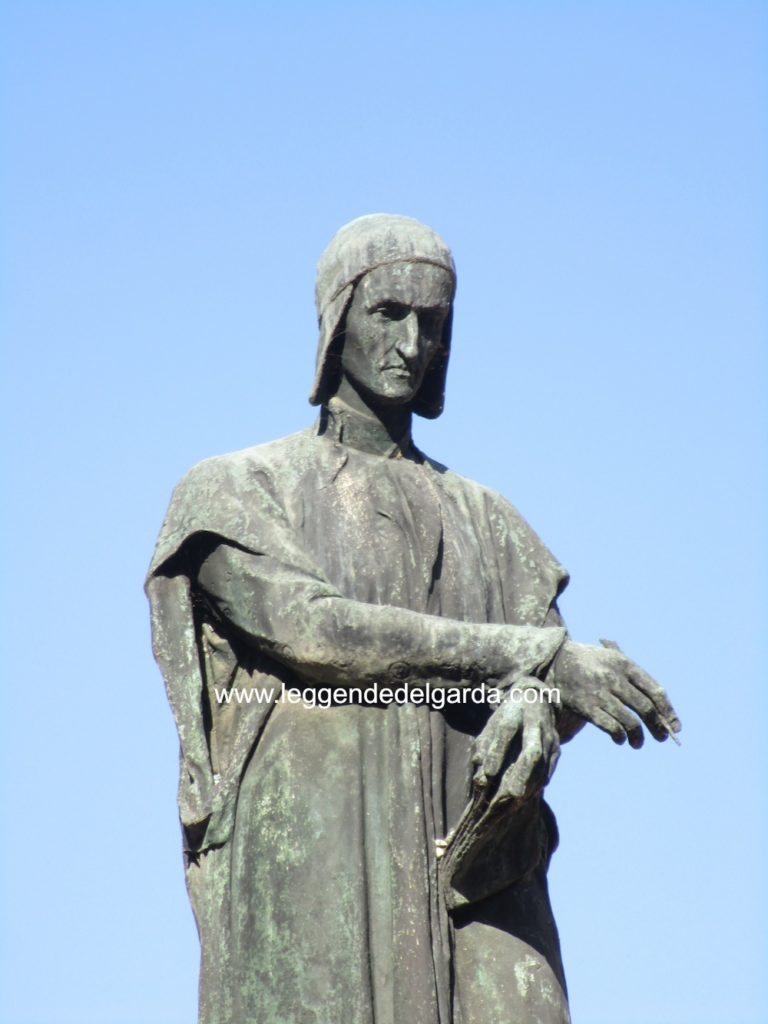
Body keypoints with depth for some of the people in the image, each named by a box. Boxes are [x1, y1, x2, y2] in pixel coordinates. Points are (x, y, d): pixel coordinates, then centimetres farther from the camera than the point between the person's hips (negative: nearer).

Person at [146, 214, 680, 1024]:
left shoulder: (486, 521, 23)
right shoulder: (235, 492, 12)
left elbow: (565, 678, 9)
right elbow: (303, 626, -7)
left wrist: (535, 704, -18)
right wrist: (532, 652, -12)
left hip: (473, 877, 3)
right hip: (306, 874, -3)